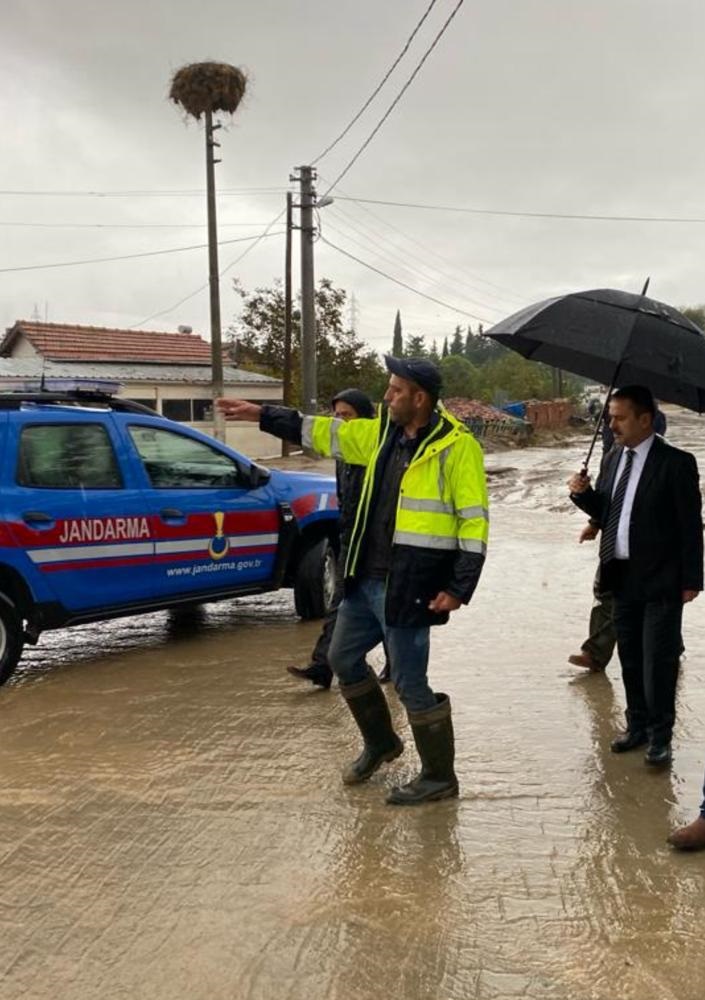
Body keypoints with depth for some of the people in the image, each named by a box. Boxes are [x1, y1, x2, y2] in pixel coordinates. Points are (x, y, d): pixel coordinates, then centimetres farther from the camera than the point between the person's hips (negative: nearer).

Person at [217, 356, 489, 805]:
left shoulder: (456, 446, -14)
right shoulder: (383, 432, 8)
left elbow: (474, 521, -15)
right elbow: (327, 433, 19)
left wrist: (460, 588, -18)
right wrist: (264, 415, 19)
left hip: (410, 588, -9)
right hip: (367, 579, 9)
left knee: (410, 682, -1)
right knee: (344, 658, 20)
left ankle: (439, 777, 19)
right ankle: (380, 742, 40)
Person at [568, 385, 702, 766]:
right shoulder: (614, 458, 8)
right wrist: (583, 493, -6)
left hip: (659, 581, -6)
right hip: (622, 577, 6)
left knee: (658, 662, 1)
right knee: (630, 659, 15)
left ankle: (660, 736, 15)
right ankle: (637, 725, 30)